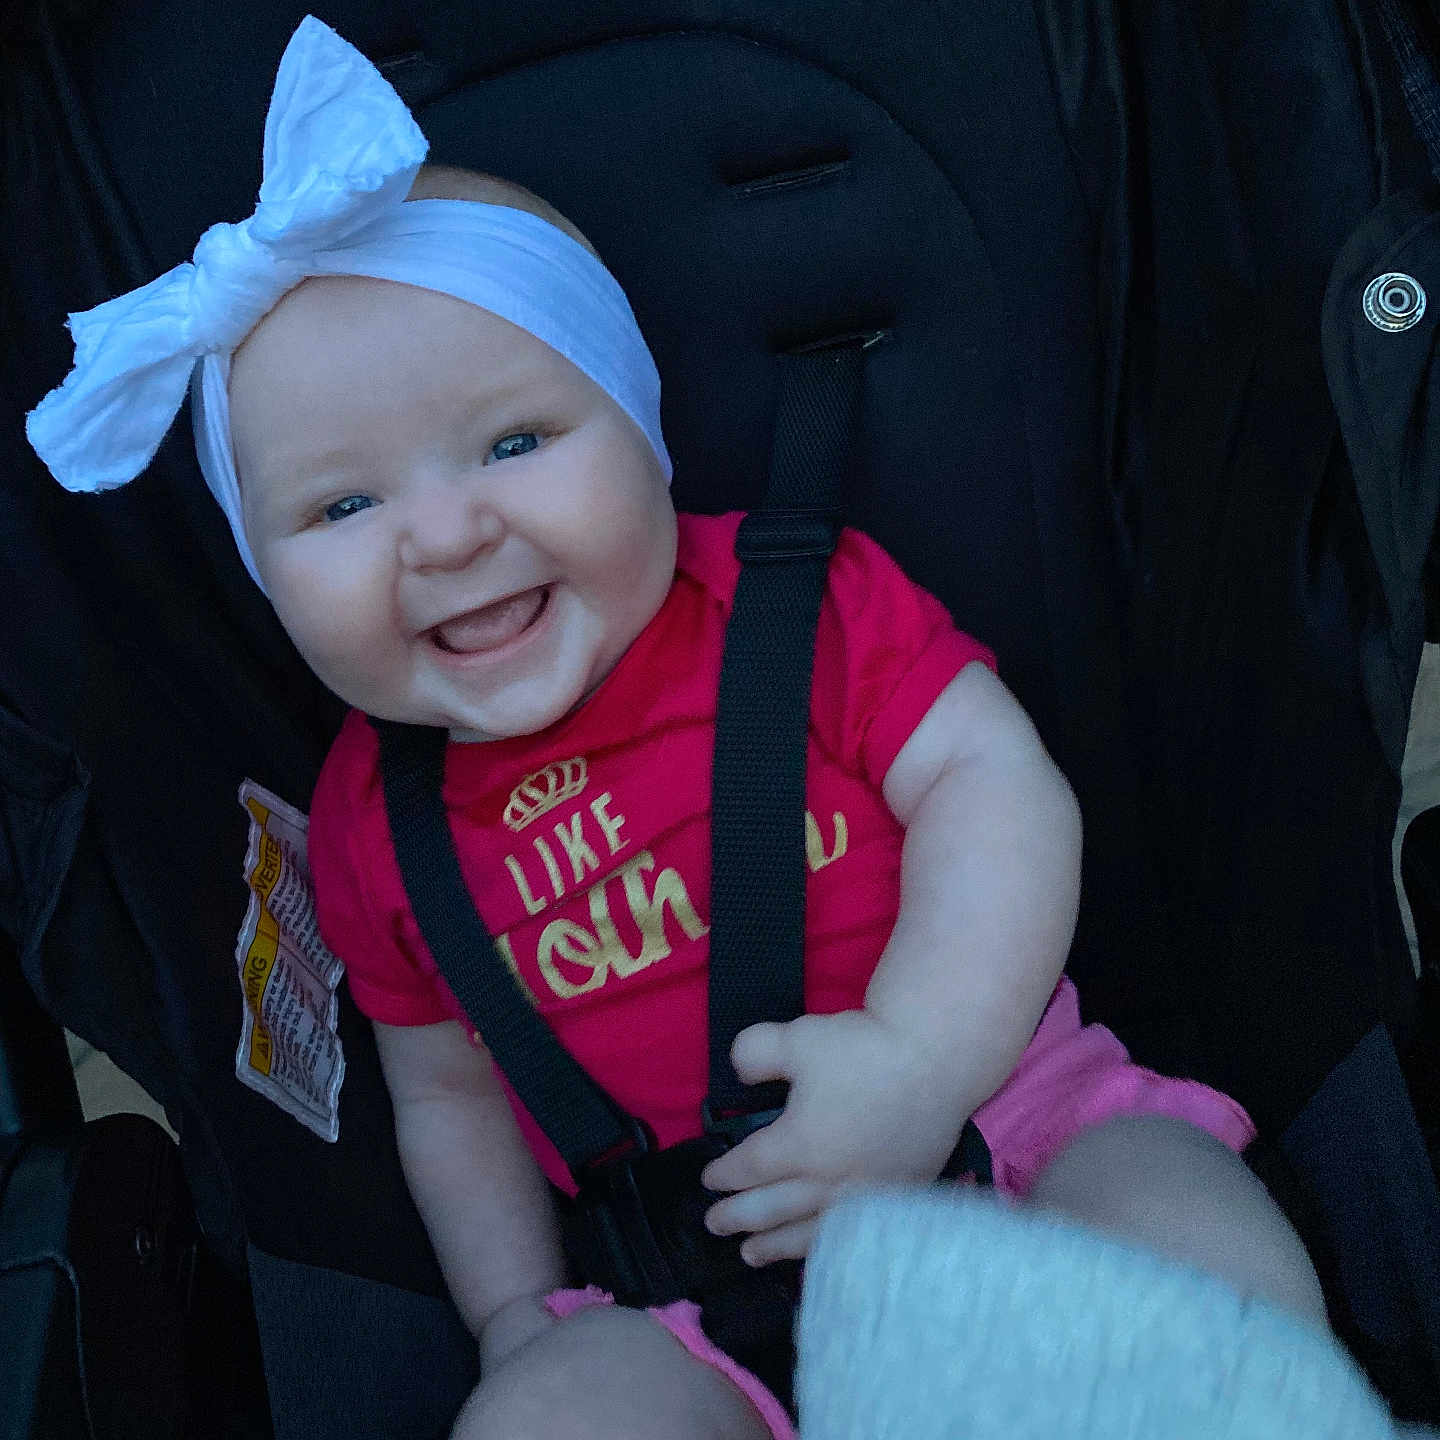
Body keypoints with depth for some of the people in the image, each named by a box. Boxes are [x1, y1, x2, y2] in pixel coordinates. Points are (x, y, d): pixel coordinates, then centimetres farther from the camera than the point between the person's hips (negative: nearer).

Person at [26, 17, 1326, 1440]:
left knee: (1226, 1269, -25)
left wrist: (920, 1054, -23)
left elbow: (997, 784, -11)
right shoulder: (370, 826, 3)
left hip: (1010, 1109, 0)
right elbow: (449, 1090, 13)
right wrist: (518, 1316, 2)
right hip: (717, 1282, 2)